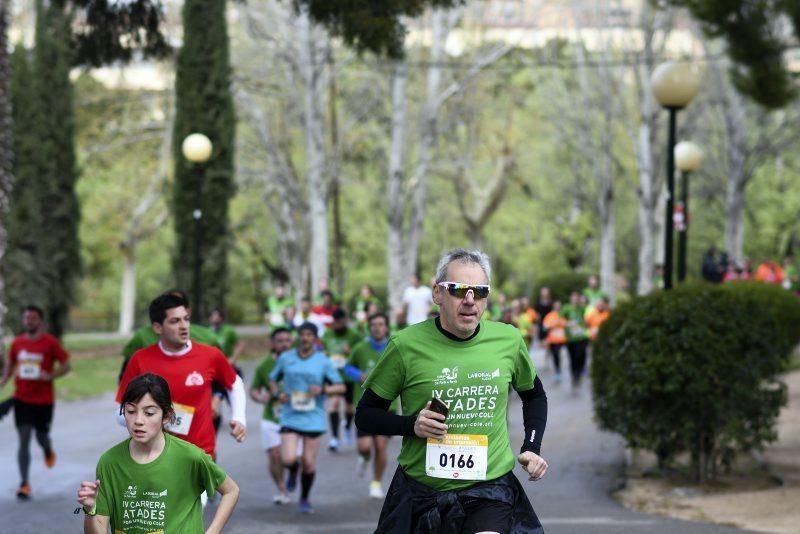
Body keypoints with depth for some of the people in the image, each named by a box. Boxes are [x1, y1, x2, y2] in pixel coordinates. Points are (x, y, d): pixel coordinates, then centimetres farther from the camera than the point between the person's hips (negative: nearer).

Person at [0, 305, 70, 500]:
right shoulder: (17, 342, 2)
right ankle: (24, 484, -4)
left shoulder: (50, 342, -8)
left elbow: (65, 366, -3)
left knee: (41, 436, 11)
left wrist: (50, 376, -20)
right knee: (24, 440, -5)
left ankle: (49, 451, 50)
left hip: (44, 400, -2)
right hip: (22, 399, 2)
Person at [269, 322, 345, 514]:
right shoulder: (285, 358, 3)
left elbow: (341, 387, 2)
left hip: (313, 419, 0)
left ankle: (304, 499, 24)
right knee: (289, 459, -15)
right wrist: (277, 393, -4)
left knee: (309, 463, 3)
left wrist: (322, 389, -16)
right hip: (290, 417, 0)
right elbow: (273, 379, 17)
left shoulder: (323, 362, 1)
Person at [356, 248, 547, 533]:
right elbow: (365, 415, 1)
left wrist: (531, 448, 9)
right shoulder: (406, 345, -8)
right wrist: (411, 425, -15)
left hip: (490, 490, 1)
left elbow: (534, 395, 22)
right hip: (421, 491, 0)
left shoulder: (508, 340, 1)